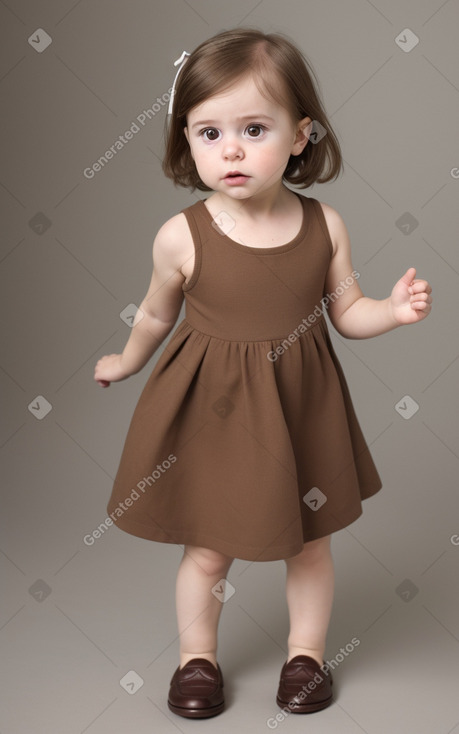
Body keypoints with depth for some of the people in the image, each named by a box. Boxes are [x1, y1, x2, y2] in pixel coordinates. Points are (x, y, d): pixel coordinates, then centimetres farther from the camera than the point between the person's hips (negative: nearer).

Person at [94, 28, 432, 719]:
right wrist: (126, 363, 20)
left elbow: (347, 312, 2)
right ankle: (197, 655, 38)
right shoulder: (182, 235, -15)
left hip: (300, 408, 2)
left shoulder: (324, 224, -10)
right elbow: (156, 314, 5)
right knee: (207, 550, 11)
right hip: (210, 410, -2)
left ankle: (307, 651, 41)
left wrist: (396, 308, -17)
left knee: (310, 541, 17)